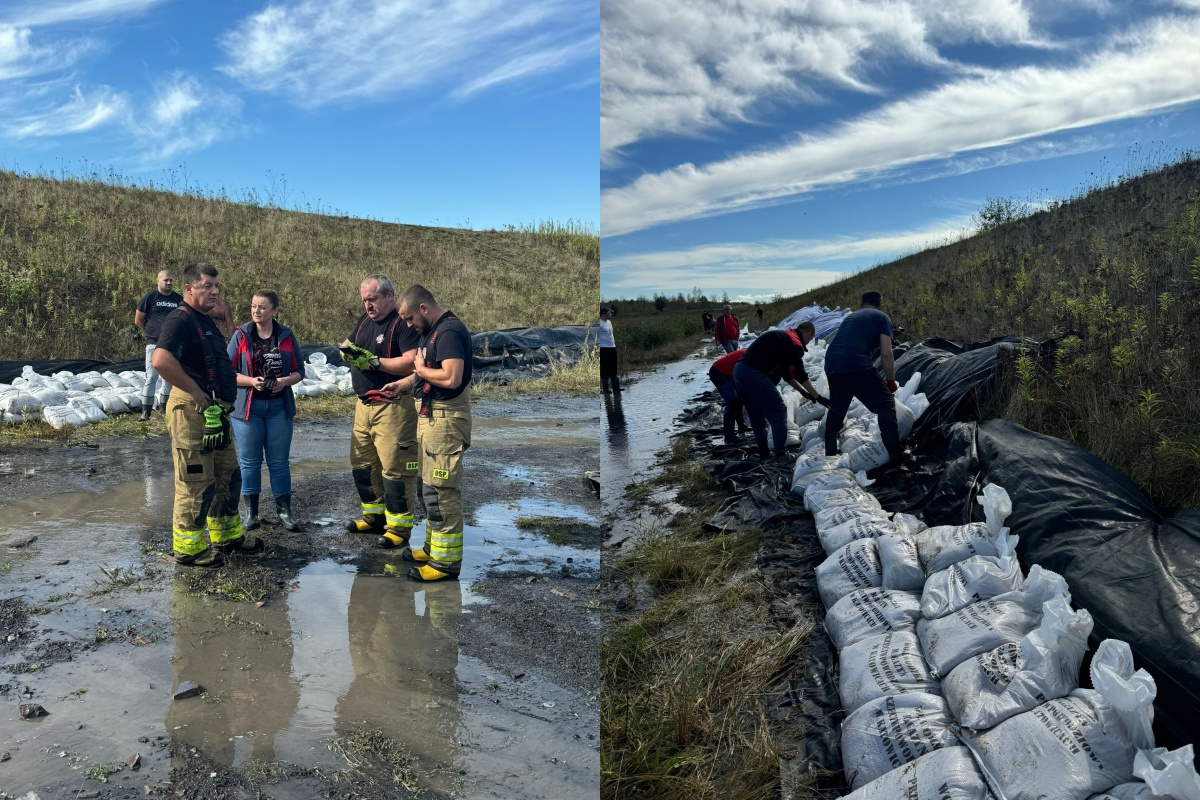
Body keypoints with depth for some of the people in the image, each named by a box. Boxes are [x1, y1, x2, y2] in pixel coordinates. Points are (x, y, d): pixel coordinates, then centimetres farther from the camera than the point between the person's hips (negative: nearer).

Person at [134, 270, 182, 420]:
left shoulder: (179, 299, 8)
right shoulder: (150, 297, -2)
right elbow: (138, 320, 4)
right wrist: (151, 332, 10)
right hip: (154, 344, -4)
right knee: (151, 377, -7)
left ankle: (163, 406, 22)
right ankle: (146, 410, -1)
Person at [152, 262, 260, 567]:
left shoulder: (206, 322, 17)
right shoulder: (180, 321, -14)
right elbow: (161, 360, -32)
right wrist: (200, 396, -25)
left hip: (217, 412, 10)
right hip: (193, 412, -10)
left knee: (228, 476, 19)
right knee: (196, 482, -1)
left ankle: (227, 535, 34)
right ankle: (188, 548, 12)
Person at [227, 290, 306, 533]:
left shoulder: (286, 336, 2)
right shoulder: (241, 335, -2)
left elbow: (299, 371, 5)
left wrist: (286, 381, -15)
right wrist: (251, 381, -19)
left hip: (279, 407, 1)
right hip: (248, 406, -1)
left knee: (279, 460, 7)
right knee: (249, 461, 8)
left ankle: (284, 510, 16)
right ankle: (249, 511, 19)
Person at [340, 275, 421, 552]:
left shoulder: (403, 323, -14)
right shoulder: (365, 319, 15)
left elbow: (412, 363, -24)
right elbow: (347, 344, 20)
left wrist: (374, 361, -22)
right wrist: (348, 350, -4)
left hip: (393, 407, -9)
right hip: (363, 404, 9)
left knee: (395, 468, -4)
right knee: (362, 463, 17)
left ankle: (399, 526, 6)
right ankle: (374, 516, 31)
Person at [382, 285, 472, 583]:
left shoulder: (450, 331, -18)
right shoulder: (433, 331, 15)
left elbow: (451, 378, -28)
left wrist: (420, 370, -12)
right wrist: (402, 383, 10)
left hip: (446, 418, -11)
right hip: (430, 415, 11)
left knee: (440, 489, -6)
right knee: (430, 486, 18)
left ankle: (446, 561, 1)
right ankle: (433, 547, 30)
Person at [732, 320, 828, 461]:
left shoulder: (783, 337, 27)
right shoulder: (795, 343, -2)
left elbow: (786, 372, 28)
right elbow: (800, 374, -3)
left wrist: (803, 391, 27)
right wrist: (817, 397, 4)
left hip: (739, 370, 10)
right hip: (753, 374, -10)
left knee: (757, 413, 18)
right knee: (778, 410, -1)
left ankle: (763, 452, 22)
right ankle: (780, 453, -1)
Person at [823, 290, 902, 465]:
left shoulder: (851, 316, 31)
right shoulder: (882, 317, 13)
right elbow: (886, 353, 2)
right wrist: (891, 381, 14)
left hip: (832, 363, 7)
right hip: (856, 364, -6)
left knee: (836, 409, 26)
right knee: (886, 405, 3)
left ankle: (830, 453, 34)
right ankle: (896, 458, -2)